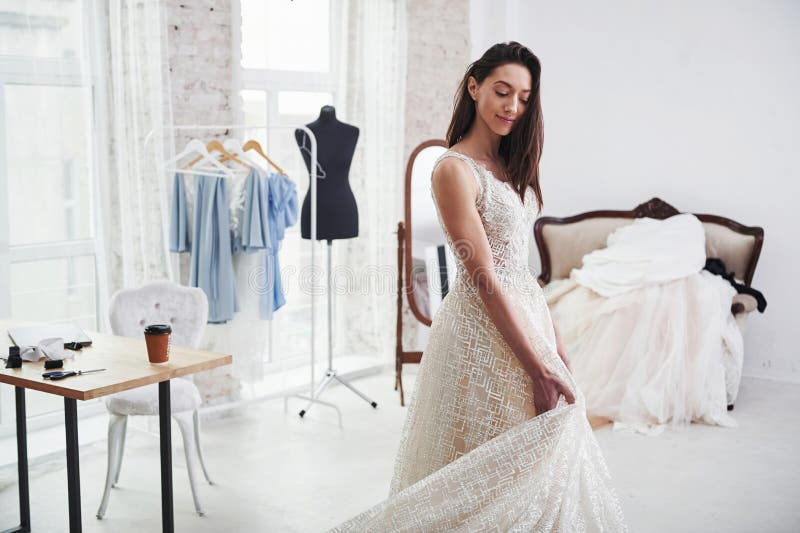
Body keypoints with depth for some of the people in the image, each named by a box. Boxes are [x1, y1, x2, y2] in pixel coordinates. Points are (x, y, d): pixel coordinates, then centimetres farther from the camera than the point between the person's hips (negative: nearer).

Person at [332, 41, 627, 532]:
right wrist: (537, 365, -20)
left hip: (527, 312, 8)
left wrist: (555, 346, 12)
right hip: (484, 327, -8)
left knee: (538, 459, 15)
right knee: (491, 469, 2)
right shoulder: (455, 169, -14)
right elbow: (483, 277, -19)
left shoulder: (511, 165, 12)